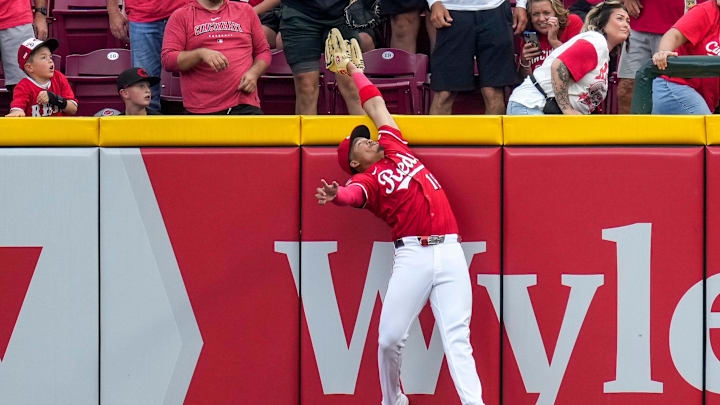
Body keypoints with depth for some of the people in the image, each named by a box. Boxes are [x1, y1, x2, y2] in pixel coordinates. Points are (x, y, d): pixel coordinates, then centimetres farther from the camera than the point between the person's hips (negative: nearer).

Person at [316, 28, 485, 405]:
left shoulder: (394, 146, 23)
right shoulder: (367, 179, 7)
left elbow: (377, 107, 33)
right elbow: (355, 194, -17)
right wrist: (336, 195, -39)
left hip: (449, 250, 3)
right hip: (412, 255, -3)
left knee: (456, 339, -7)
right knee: (390, 338, -7)